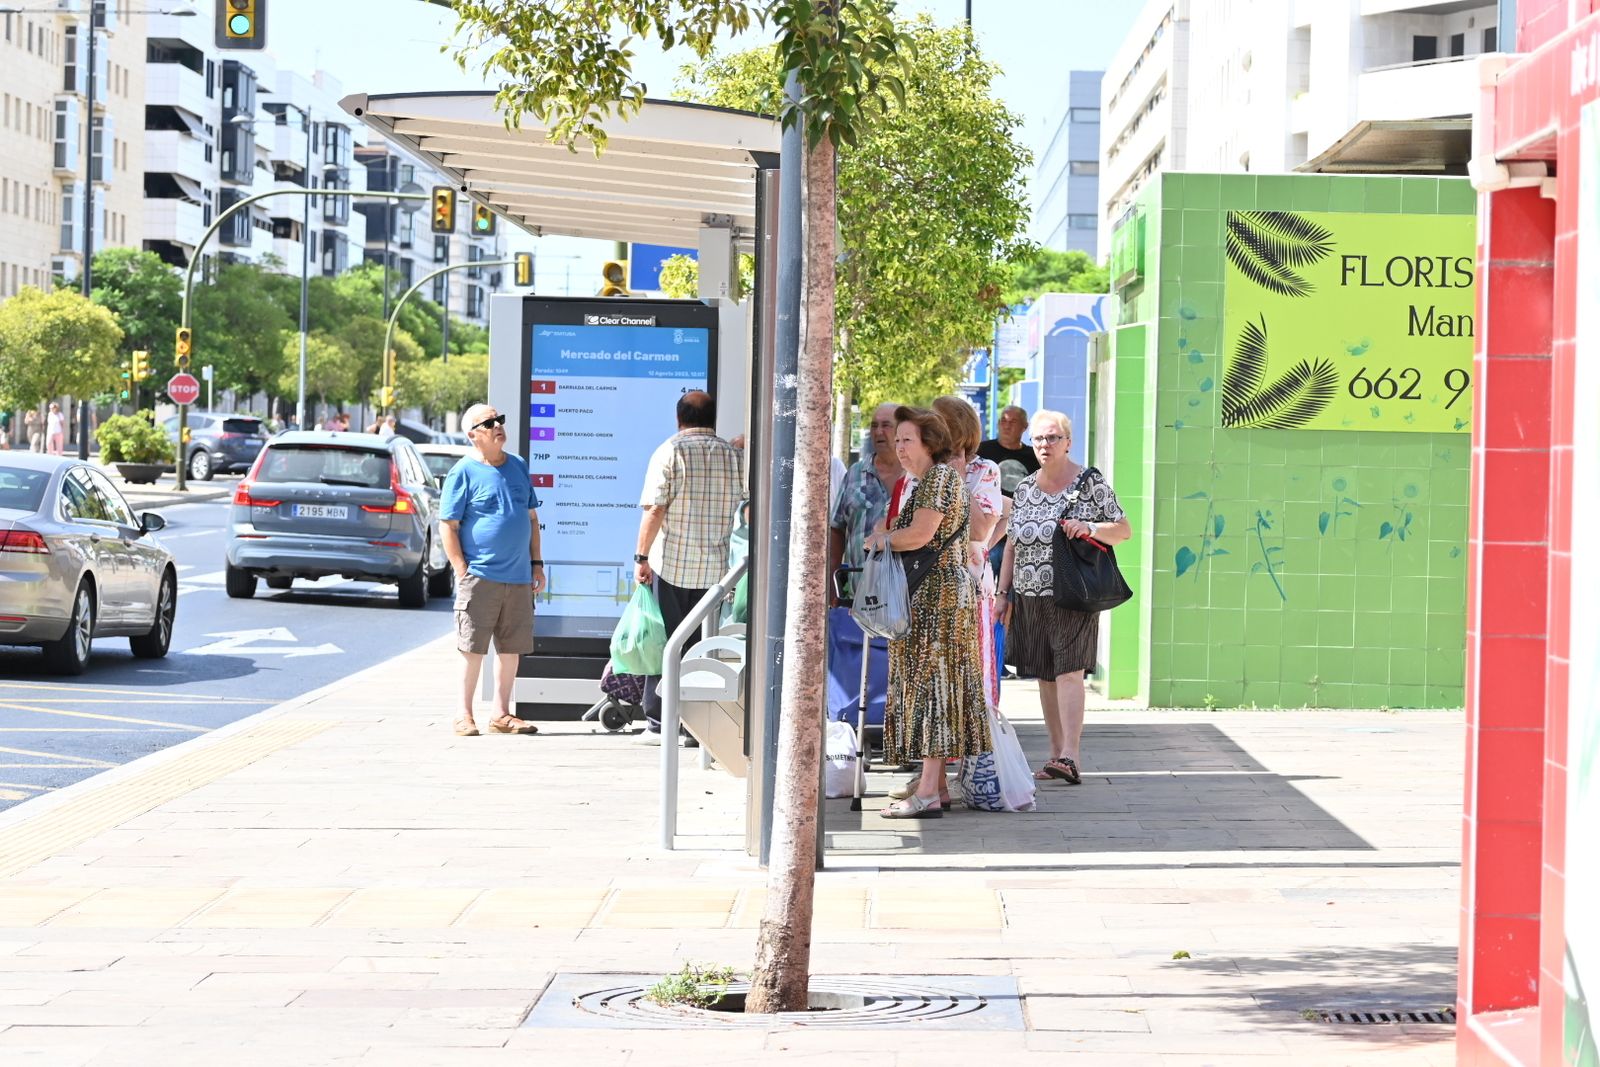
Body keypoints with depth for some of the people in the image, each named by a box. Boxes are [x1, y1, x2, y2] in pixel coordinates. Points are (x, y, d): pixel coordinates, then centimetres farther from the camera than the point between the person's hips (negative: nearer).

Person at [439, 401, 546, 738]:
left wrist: (536, 564, 13)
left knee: (511, 647, 8)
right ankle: (465, 715, 6)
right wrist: (462, 571, -11)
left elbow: (532, 518, 19)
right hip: (480, 577, -5)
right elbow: (448, 526, -5)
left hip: (518, 577, 5)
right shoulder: (463, 472, -4)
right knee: (473, 648, -2)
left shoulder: (519, 466, 13)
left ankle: (502, 714, 17)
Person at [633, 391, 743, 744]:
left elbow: (654, 510, -12)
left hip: (670, 565, -3)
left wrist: (641, 556, -6)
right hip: (714, 569, 3)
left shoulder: (670, 452, -6)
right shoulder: (735, 456, 6)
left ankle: (659, 724, 3)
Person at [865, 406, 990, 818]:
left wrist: (880, 540, -4)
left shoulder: (940, 477, -11)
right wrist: (890, 534, 5)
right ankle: (937, 787, 12)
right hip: (927, 597, 10)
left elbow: (920, 535, -20)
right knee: (927, 687, 10)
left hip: (938, 595, -10)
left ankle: (928, 793, -12)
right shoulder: (926, 481, 20)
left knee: (932, 683, -10)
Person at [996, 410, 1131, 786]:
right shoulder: (1024, 488, 12)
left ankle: (1071, 756, -19)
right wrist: (1004, 592, 12)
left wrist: (1090, 527, -17)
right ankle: (1056, 753, 12)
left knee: (1068, 672, -14)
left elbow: (1124, 530, 1)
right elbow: (1011, 545, 16)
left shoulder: (1091, 483, -1)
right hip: (1030, 598, 5)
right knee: (1045, 675, 6)